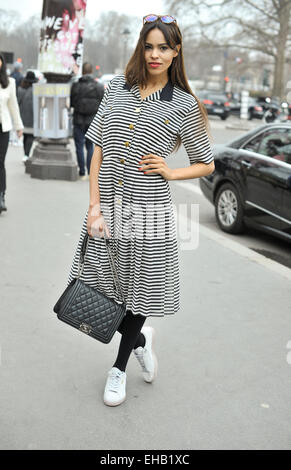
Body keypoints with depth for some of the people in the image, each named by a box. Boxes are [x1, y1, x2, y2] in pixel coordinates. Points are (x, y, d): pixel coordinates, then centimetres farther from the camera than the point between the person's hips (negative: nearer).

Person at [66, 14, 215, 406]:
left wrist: (169, 172, -10)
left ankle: (119, 368, 31)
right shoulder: (117, 88, 8)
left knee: (137, 291, 8)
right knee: (98, 287, 8)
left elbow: (206, 165, 9)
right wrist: (94, 206, -3)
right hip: (107, 209, 3)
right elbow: (99, 151, 5)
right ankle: (141, 339, 37)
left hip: (148, 214, -3)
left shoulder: (185, 105, 1)